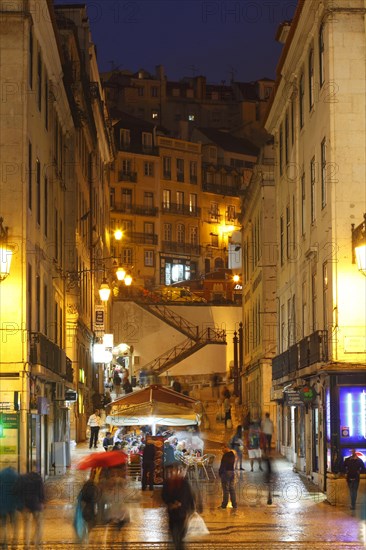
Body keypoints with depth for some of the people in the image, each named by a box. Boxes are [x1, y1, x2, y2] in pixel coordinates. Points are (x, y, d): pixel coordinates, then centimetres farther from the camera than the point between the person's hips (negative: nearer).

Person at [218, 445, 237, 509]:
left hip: (226, 472, -8)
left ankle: (224, 505, 2)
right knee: (232, 489, 10)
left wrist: (220, 472, -4)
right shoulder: (232, 455, 11)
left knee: (226, 489, -3)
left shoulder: (225, 455, -16)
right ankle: (234, 505, 10)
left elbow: (222, 465, -16)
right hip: (232, 472, 8)